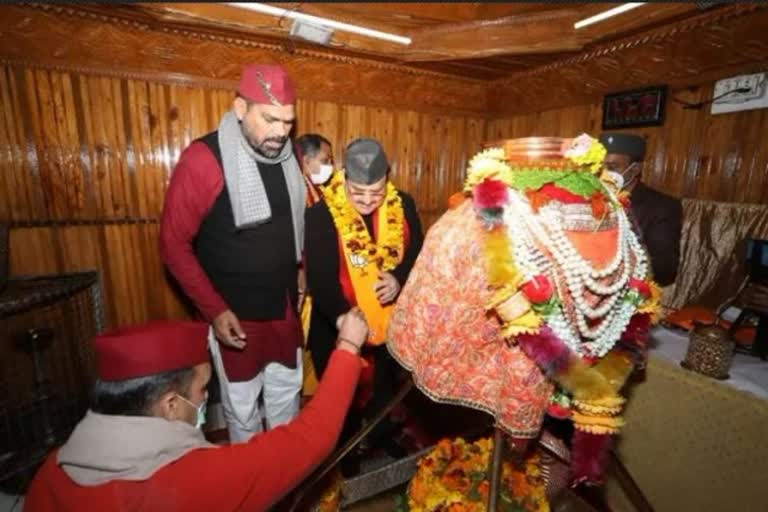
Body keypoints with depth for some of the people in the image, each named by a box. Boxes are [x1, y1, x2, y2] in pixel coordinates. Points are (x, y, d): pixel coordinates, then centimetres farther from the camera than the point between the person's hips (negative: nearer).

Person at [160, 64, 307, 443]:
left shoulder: (287, 156, -1)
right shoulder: (203, 159, -19)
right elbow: (174, 245, -15)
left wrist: (301, 272, 5)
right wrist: (214, 310, -18)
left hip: (285, 308, 6)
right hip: (235, 314, -5)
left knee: (287, 395, 23)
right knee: (242, 408, 16)